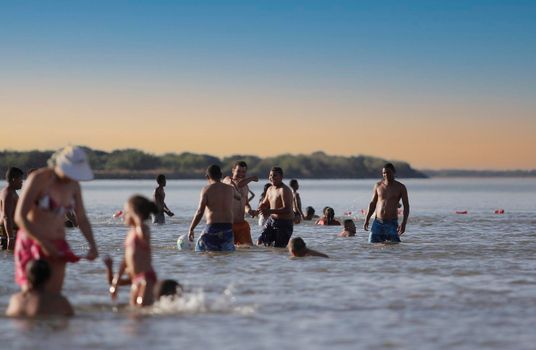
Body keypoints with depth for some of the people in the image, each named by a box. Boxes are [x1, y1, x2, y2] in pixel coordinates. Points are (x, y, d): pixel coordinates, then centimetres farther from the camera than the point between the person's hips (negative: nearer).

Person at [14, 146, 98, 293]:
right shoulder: (38, 179, -16)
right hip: (32, 244, -6)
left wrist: (92, 246, -5)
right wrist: (43, 243, -24)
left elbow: (82, 219, 10)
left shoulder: (73, 184, 3)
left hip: (56, 246, 6)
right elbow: (20, 217, -19)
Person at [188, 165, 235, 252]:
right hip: (228, 228, 3)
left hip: (212, 228, -3)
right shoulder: (230, 189, 9)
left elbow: (200, 212, -8)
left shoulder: (206, 189, -3)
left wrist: (191, 229, -2)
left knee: (199, 249, 11)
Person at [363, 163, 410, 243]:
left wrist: (404, 223, -14)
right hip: (377, 222, 3)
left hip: (392, 224, -3)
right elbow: (372, 203, 16)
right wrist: (367, 220, 7)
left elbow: (406, 206, -2)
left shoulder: (400, 187, 0)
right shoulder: (378, 185, 9)